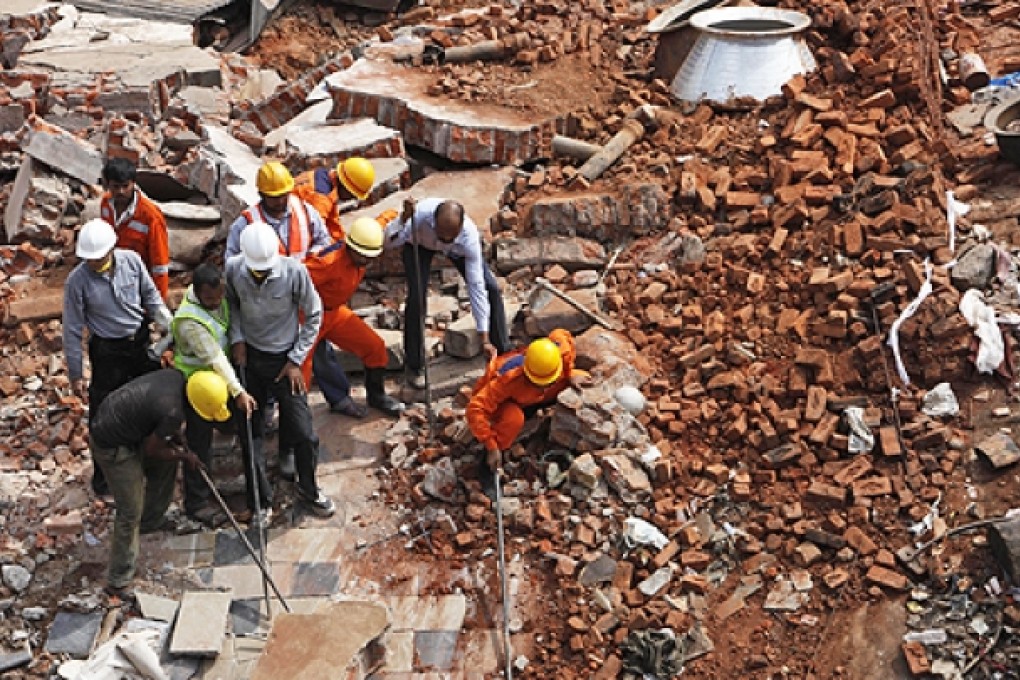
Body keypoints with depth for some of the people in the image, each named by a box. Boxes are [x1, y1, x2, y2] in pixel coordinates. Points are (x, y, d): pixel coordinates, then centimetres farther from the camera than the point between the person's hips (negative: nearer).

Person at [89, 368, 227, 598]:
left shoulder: (176, 376, -6)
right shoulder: (173, 413, -29)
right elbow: (151, 450, -15)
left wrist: (174, 435, 7)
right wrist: (184, 456, 0)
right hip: (112, 447, -9)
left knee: (167, 462, 21)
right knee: (131, 513, -3)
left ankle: (150, 522, 37)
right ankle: (118, 583, 7)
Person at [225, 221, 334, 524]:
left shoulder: (294, 272, -22)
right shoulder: (232, 269, -16)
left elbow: (314, 315, -8)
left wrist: (296, 360, -9)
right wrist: (236, 338, -8)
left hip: (284, 359, -2)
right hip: (248, 357, 2)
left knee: (303, 433, 2)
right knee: (250, 433, 8)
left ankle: (308, 490, 30)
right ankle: (260, 501, 26)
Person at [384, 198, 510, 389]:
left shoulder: (469, 235, -40)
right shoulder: (420, 213, -44)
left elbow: (476, 285, -34)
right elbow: (389, 242, -41)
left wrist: (485, 338, -33)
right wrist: (403, 219, -61)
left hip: (457, 248, 1)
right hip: (419, 242, -1)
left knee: (490, 287, -10)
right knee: (417, 296, -19)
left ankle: (502, 352, 11)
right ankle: (415, 367, -1)